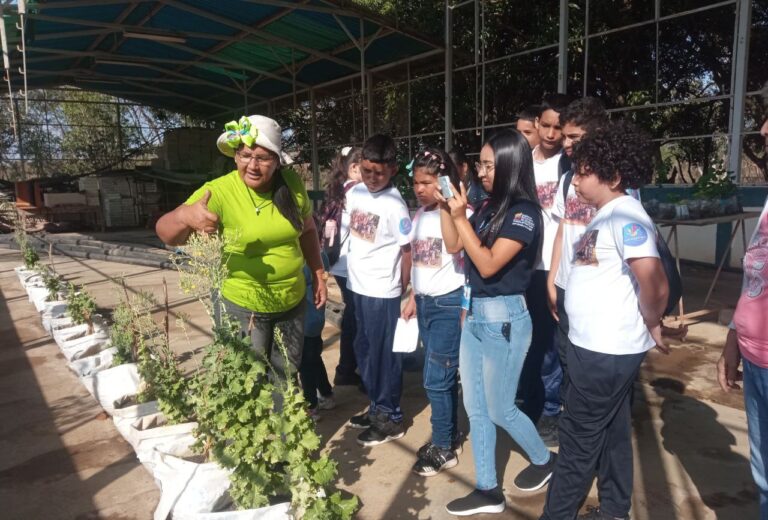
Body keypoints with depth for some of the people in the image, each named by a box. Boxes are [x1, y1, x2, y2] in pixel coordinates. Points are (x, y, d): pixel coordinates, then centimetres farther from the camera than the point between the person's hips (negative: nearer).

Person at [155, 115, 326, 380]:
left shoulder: (292, 184, -9)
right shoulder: (219, 192, -20)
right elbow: (166, 234, -25)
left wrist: (318, 274, 10)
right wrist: (184, 215, -46)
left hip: (292, 302, 4)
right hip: (243, 307, -3)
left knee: (288, 375, 22)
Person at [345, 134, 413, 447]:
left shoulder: (394, 205, -15)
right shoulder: (355, 192, 4)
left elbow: (407, 249, -11)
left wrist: (404, 291, -7)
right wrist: (352, 272, 14)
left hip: (383, 290, -7)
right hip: (357, 285, 7)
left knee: (384, 354, 4)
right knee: (364, 349, 17)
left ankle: (391, 417, 20)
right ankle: (377, 406, 34)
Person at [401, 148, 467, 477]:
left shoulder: (460, 214, -15)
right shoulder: (420, 215, 9)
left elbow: (469, 261, -18)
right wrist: (413, 298, 19)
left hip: (450, 304, -7)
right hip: (425, 303, 7)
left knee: (435, 379, -1)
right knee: (443, 376, 17)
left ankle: (443, 448, 16)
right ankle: (450, 437, 31)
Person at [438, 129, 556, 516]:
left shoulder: (524, 212, -16)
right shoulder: (489, 206, 5)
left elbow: (488, 265, -23)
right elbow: (453, 246, 11)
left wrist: (461, 217, -22)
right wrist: (444, 207, 0)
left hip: (504, 318, -8)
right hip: (475, 314, 8)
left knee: (499, 409, 9)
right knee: (476, 408, 13)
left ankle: (544, 459, 37)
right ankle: (488, 490, 27)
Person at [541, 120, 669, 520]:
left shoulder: (625, 217, -20)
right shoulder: (607, 215, 9)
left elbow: (655, 284, -31)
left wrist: (651, 326, -15)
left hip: (606, 350, -9)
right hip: (599, 346, 9)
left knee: (578, 439, 5)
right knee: (610, 433, 20)